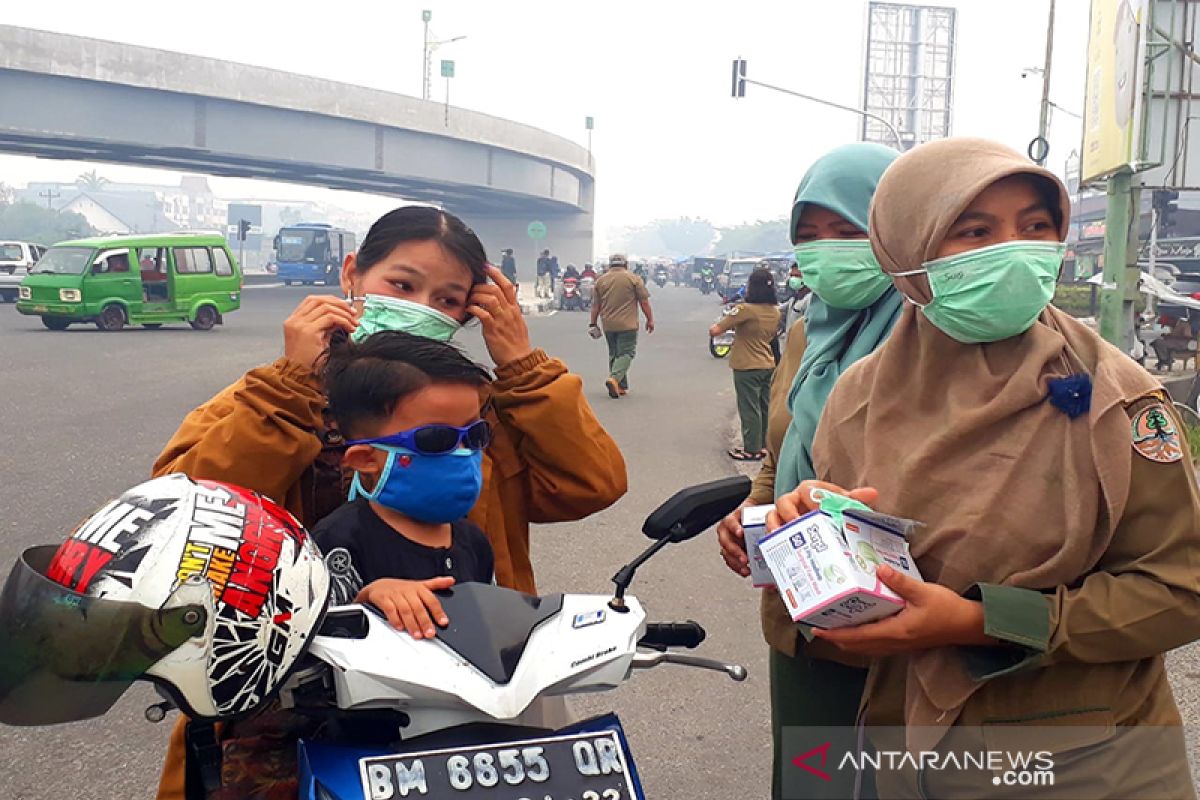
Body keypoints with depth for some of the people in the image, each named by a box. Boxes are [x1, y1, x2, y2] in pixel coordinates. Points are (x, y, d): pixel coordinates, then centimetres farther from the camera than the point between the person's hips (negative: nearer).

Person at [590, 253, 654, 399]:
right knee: (626, 353, -4)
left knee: (614, 354, 13)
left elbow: (595, 305, 10)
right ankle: (614, 378, -24)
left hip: (608, 325, 4)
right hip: (627, 324, -4)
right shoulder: (634, 279, -1)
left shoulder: (600, 280, 9)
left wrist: (593, 323, 17)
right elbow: (644, 302, -1)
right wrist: (650, 320, 7)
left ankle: (621, 387, 14)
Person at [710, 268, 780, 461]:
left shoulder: (745, 309, -20)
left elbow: (714, 331, -21)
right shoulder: (775, 312, 1)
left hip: (747, 367, -7)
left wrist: (727, 321, 1)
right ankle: (765, 445, 25)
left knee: (749, 409, 3)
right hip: (768, 365, 7)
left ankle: (752, 449, 9)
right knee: (764, 407, 16)